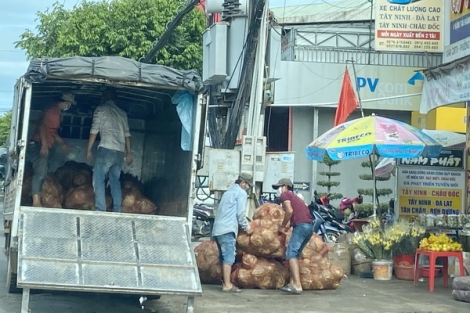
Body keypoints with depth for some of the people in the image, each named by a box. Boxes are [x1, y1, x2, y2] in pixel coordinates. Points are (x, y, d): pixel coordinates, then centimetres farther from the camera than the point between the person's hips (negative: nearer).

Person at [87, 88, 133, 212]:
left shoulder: (101, 109, 5)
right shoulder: (122, 113, 19)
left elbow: (94, 131, -1)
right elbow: (127, 134, 15)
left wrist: (89, 149, 4)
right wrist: (128, 153, 17)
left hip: (106, 149, -5)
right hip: (120, 151, 5)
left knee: (99, 179, -3)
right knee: (115, 180, 11)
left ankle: (101, 209, -13)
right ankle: (117, 210, 4)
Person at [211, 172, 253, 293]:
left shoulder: (228, 192, 25)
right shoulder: (241, 193, 0)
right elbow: (241, 213, -6)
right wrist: (246, 227, 6)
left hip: (217, 229, 9)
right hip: (228, 229, -9)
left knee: (223, 257, 11)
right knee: (229, 257, -10)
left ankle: (225, 282, 12)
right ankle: (227, 285, -13)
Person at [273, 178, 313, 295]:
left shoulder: (284, 194, 6)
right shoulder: (294, 196, 32)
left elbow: (289, 211, -9)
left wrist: (283, 226, 2)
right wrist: (286, 226, 18)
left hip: (301, 225, -9)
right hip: (309, 226, 9)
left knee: (291, 253, -11)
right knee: (294, 254, 14)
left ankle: (297, 285, -21)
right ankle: (293, 283, 10)